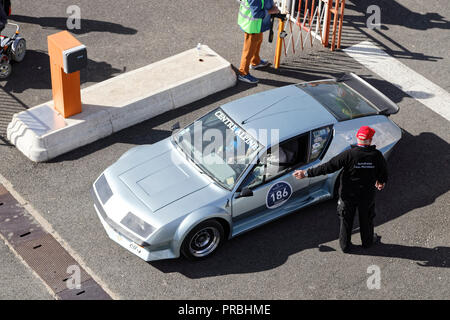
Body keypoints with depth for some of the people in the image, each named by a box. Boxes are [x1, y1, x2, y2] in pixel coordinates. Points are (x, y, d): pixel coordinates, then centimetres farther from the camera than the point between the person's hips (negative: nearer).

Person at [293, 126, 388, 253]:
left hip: (348, 195, -1)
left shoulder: (349, 154, -25)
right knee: (366, 219, 24)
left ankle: (345, 245, 32)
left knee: (346, 220, 18)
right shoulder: (377, 155, -16)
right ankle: (367, 241, 44)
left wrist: (307, 173, -21)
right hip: (367, 195, 1)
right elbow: (384, 171, 2)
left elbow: (328, 167, -25)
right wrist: (382, 181, 27)